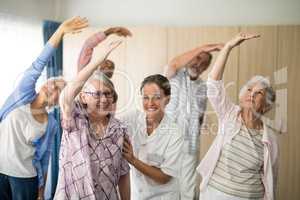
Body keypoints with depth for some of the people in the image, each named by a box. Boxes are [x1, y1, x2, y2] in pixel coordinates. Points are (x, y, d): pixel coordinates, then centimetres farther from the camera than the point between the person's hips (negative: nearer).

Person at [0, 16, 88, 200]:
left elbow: (44, 157, 4)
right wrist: (61, 29, -24)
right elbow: (39, 64, -16)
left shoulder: (51, 124, -3)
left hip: (25, 176, 1)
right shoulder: (24, 95, -6)